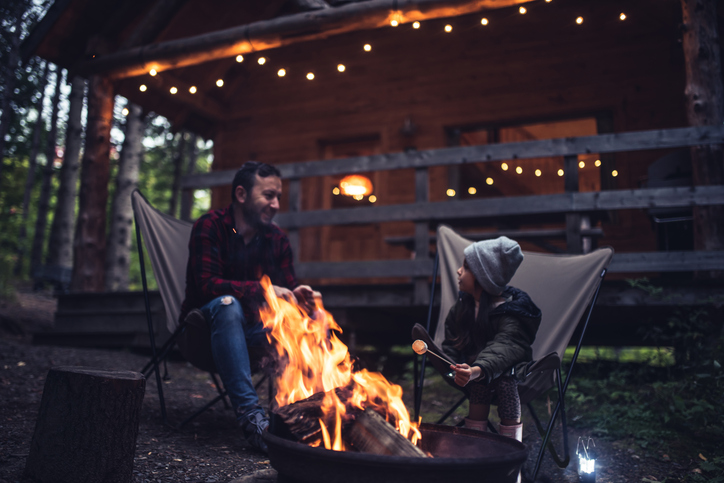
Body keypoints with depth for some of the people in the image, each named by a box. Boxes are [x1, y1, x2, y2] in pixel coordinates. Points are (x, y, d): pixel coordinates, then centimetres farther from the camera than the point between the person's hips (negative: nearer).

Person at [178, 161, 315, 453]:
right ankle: (250, 414, -42)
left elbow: (287, 288, 0)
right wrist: (263, 290, -36)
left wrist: (297, 298, -25)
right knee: (227, 304, -38)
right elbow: (207, 284, -25)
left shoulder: (277, 239, 3)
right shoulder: (210, 227, -12)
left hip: (253, 329, 5)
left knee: (316, 321, -16)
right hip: (207, 326, -5)